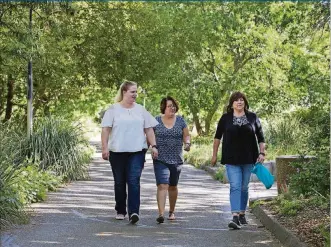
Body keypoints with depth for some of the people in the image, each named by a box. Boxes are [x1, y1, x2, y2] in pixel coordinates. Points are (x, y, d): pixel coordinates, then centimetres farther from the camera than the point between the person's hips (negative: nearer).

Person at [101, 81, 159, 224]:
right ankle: (120, 211, 21)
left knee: (134, 181, -12)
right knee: (119, 182, 8)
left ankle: (133, 212, -17)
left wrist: (153, 146, 3)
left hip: (137, 152, 1)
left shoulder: (140, 110, 11)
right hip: (117, 152, 0)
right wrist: (105, 148, -11)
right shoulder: (113, 110, 3)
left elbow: (149, 129, 13)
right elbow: (106, 129, -1)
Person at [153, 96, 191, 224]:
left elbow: (186, 136, 9)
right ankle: (161, 213, -20)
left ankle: (172, 211, 31)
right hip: (160, 159, -3)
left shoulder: (180, 120, 5)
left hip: (176, 160, 3)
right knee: (162, 185, -15)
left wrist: (187, 143, -11)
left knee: (173, 187, 15)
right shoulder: (156, 121, 0)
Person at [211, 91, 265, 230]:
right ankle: (235, 217, -20)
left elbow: (260, 137, 10)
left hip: (248, 159, 2)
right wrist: (214, 155, 12)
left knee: (244, 187, 10)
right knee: (235, 186, -12)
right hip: (232, 159, -2)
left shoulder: (252, 117, 4)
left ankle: (242, 213, 25)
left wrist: (262, 153, 0)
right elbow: (218, 137, 12)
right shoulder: (226, 118, 2)